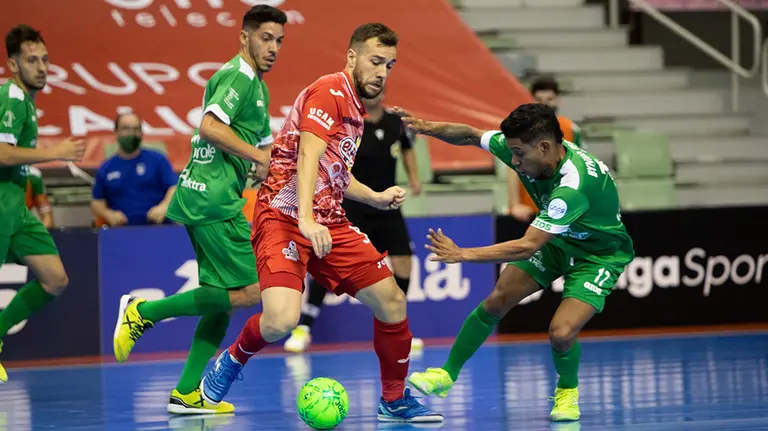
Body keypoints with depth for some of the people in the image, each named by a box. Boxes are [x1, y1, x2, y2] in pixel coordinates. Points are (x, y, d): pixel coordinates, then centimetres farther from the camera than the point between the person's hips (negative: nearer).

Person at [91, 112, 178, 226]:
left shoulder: (157, 160, 10)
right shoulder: (105, 169, 17)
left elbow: (175, 187, 3)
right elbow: (97, 202, 20)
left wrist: (164, 206, -17)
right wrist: (108, 214, -2)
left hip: (158, 227, -1)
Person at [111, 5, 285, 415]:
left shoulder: (256, 86, 23)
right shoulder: (239, 76, -9)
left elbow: (264, 146, 31)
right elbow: (210, 126, -23)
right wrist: (258, 156, -18)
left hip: (201, 199, 10)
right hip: (214, 200, -10)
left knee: (223, 298, 9)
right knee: (250, 291, -10)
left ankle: (187, 392, 8)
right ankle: (144, 311, -5)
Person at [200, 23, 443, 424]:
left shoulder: (356, 109, 18)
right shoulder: (329, 91, -10)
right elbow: (308, 157, -23)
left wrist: (375, 197, 19)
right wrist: (306, 219, -35)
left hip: (329, 224, 9)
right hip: (285, 217, -9)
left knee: (391, 302, 3)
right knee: (281, 320, -26)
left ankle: (395, 401, 19)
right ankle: (231, 361, 6)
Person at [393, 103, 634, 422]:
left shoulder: (574, 184, -42)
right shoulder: (526, 148, -20)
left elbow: (528, 246, -42)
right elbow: (470, 136, -4)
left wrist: (463, 255, -40)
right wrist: (429, 128, -22)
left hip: (599, 254, -7)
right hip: (557, 240, 7)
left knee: (561, 333, -21)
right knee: (496, 301, 1)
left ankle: (567, 390, 11)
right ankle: (447, 375, 18)